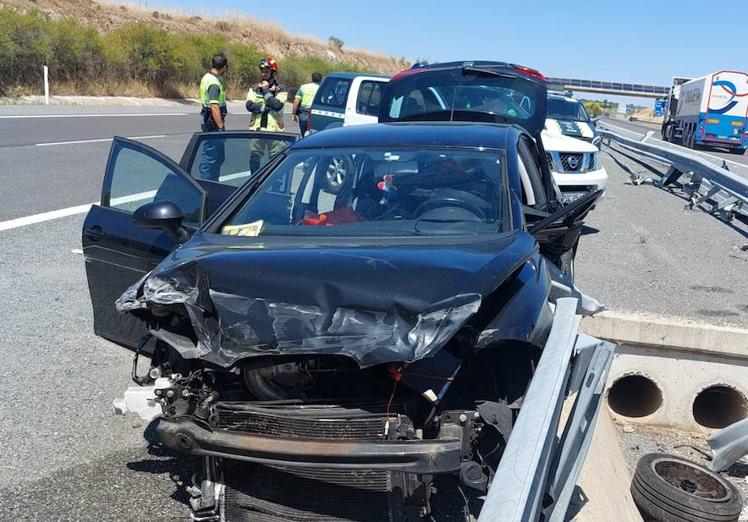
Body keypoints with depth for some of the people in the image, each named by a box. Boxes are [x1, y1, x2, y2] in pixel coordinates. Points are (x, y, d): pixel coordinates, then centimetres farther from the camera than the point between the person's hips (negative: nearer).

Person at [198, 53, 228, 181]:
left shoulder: (207, 77, 12)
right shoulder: (214, 83, -20)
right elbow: (214, 107, -27)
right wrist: (221, 127, -26)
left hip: (207, 121, 10)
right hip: (213, 123, -10)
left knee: (219, 156, 18)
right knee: (210, 156, -3)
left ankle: (213, 182, 26)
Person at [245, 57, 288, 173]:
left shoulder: (281, 89, 1)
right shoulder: (254, 88, 8)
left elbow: (277, 105, -16)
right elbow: (249, 105, -6)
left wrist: (266, 91, -9)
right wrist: (267, 107, -13)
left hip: (274, 130, -2)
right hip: (256, 129, 3)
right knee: (254, 158, 9)